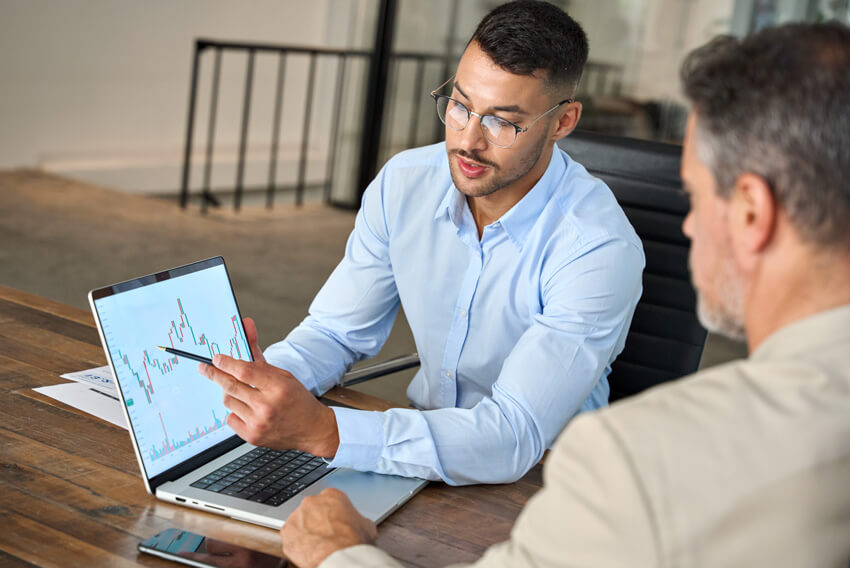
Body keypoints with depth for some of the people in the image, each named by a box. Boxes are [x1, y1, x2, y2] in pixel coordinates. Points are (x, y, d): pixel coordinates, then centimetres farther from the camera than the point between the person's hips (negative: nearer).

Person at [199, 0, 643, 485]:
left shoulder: (599, 247, -24)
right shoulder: (404, 183, -6)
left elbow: (514, 438, -31)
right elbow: (336, 332, 2)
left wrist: (321, 429, -40)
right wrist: (268, 377, -21)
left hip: (540, 481, -4)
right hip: (424, 442, 5)